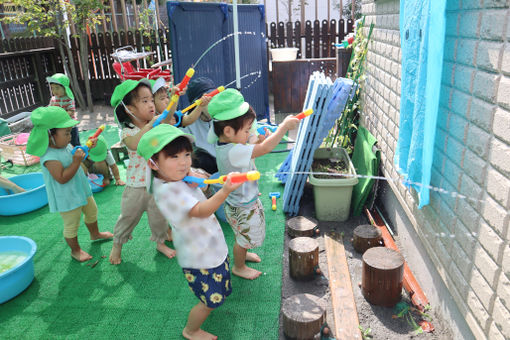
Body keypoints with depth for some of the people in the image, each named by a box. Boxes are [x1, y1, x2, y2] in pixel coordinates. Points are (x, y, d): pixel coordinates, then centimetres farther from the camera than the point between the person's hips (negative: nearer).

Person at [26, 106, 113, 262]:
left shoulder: (66, 146, -3)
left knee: (92, 212, 27)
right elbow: (62, 178, -33)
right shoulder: (49, 157, -30)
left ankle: (95, 234, 53)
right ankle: (75, 250, 31)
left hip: (81, 190, 9)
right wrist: (77, 161, -35)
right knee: (71, 225, 9)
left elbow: (76, 156, 16)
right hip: (67, 199, -9)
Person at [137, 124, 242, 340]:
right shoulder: (168, 190, -31)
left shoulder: (179, 178, -3)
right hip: (199, 258, -9)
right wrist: (225, 190, -57)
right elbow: (201, 211, -42)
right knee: (210, 301, 7)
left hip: (214, 248, 9)